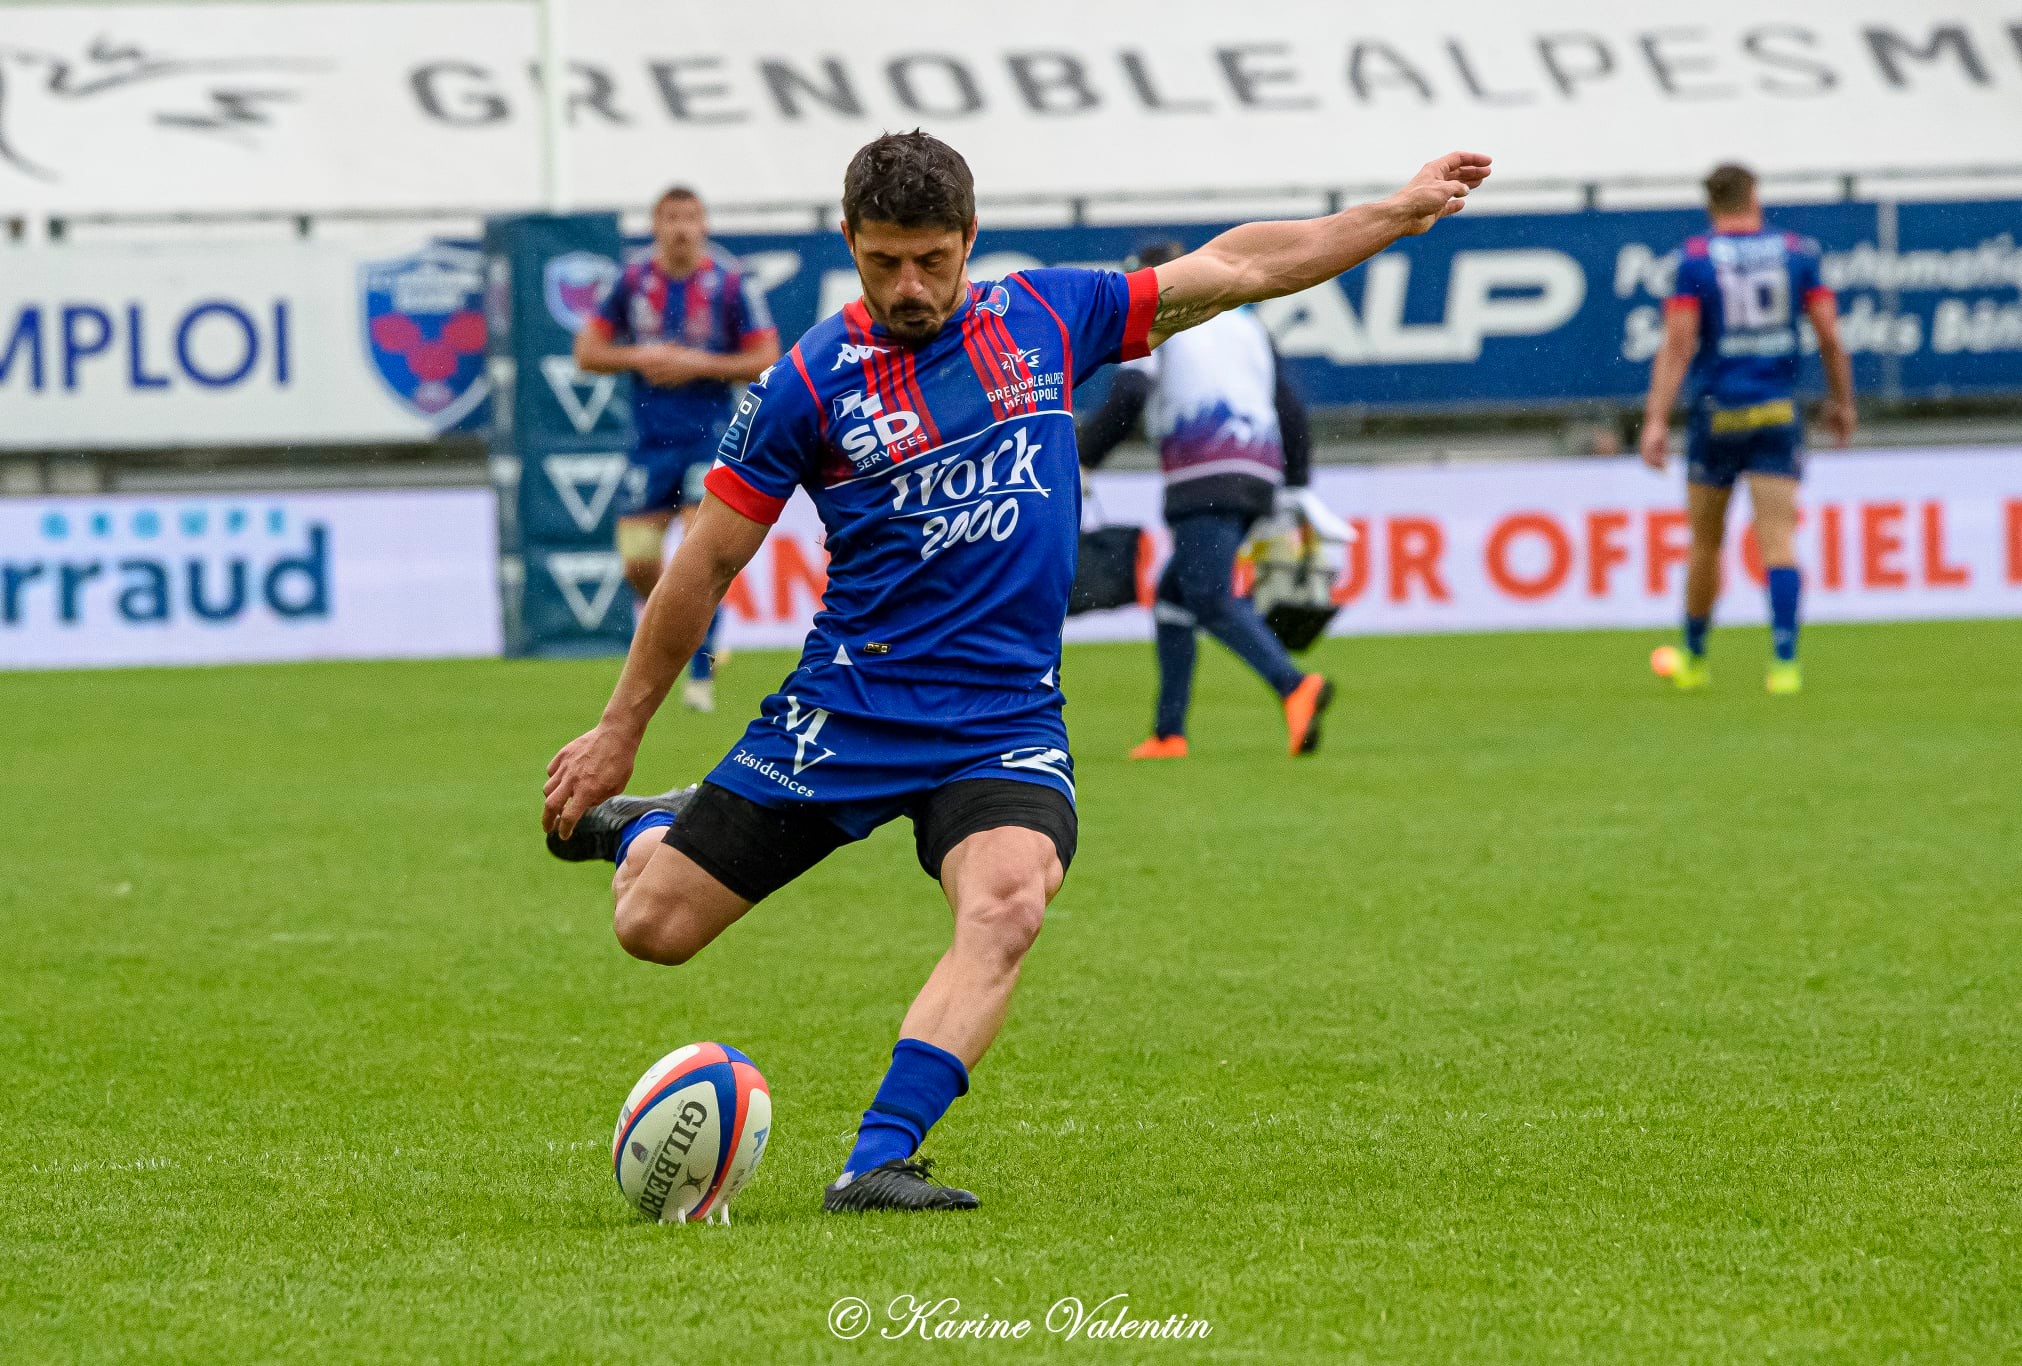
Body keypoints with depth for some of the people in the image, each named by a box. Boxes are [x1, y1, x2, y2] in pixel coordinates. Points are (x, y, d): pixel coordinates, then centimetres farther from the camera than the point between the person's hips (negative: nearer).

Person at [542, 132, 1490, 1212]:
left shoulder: (1045, 316, 4)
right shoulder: (809, 382, -5)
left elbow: (1231, 268, 15)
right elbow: (706, 563, 3)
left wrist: (1398, 212, 14)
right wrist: (619, 731, 7)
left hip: (1007, 715, 1)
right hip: (846, 706, -1)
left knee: (1007, 907, -30)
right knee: (654, 928, -1)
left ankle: (877, 1162, -32)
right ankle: (643, 828, 36)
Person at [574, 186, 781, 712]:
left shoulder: (731, 285, -3)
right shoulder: (632, 283, 4)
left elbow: (766, 361, -4)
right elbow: (587, 353, 9)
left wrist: (699, 364, -13)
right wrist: (640, 358, -8)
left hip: (710, 436, -3)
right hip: (650, 443, 3)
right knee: (638, 564, 0)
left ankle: (701, 673, -5)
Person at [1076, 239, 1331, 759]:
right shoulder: (1243, 324, 28)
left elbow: (1127, 397, -8)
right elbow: (1290, 408, 24)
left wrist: (1081, 458, -1)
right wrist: (1296, 487, 26)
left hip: (1205, 481, -7)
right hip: (1258, 477, 7)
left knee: (1209, 600, -16)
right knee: (1172, 594, 15)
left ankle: (1294, 687, -38)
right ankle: (1169, 732, 9)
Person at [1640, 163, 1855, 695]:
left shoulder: (1695, 259, -4)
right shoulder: (1798, 252, 2)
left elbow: (1677, 345, -10)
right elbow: (1830, 337, 2)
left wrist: (1656, 420, -12)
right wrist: (1841, 402, 15)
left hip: (1716, 412, -1)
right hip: (1778, 412, 1)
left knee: (1705, 542, 13)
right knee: (1778, 540, -3)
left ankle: (1694, 660, 26)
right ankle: (1784, 661, -15)